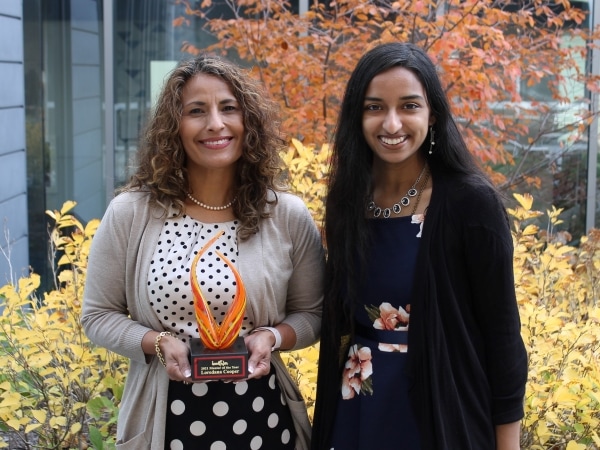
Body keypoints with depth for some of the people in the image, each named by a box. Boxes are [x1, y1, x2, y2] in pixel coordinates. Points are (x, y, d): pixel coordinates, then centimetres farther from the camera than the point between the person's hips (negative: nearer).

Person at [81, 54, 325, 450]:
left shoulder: (289, 217, -5)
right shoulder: (129, 214, -6)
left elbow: (312, 314, 4)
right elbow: (99, 315, 1)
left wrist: (272, 337, -15)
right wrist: (158, 342, -15)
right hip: (164, 417, 0)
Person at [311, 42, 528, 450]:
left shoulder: (471, 201, -13)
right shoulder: (348, 200, 1)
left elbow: (502, 333, -11)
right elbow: (339, 320, 9)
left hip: (442, 413, -4)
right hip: (353, 415, 4)